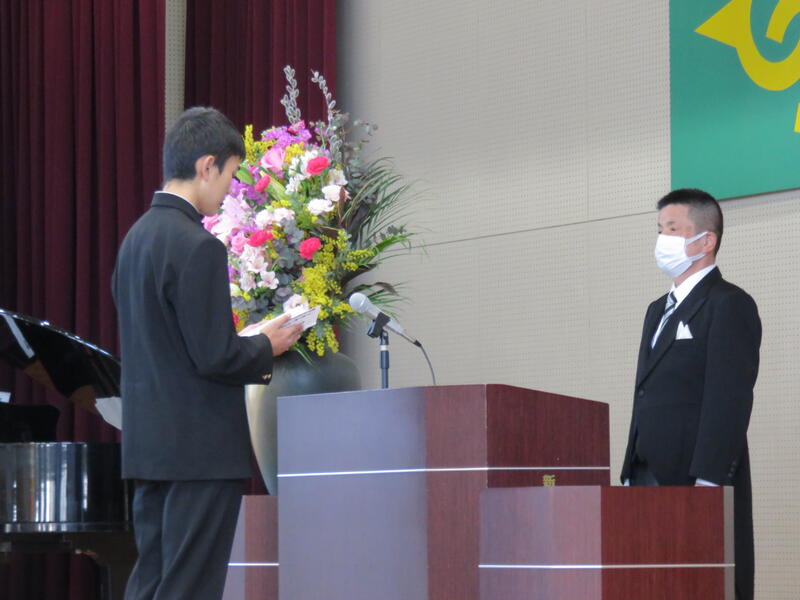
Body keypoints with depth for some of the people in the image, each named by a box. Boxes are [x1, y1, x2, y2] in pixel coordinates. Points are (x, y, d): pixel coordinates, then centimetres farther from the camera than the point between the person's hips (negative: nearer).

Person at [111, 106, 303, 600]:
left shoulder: (137, 237, 11)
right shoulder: (198, 247, -17)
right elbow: (215, 357, -20)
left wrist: (249, 347, 17)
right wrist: (267, 347, -1)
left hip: (149, 444, 9)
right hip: (200, 448, -9)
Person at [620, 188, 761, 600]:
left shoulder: (729, 305, -5)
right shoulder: (659, 310, 23)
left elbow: (729, 401, -14)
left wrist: (707, 484, -21)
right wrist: (632, 477, 16)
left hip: (701, 487, -8)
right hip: (651, 481, 8)